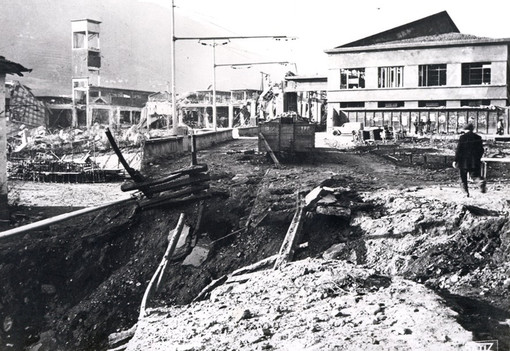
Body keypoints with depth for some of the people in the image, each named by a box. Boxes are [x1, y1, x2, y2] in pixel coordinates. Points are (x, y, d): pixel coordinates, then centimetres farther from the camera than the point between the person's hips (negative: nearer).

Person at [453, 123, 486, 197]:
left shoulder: (462, 137, -5)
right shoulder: (478, 137, 7)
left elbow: (458, 149, -8)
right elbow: (481, 150, 10)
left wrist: (455, 160, -4)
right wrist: (478, 158, 23)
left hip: (463, 161, -3)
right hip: (475, 161, 3)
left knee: (463, 178, 9)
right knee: (475, 175, 8)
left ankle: (466, 192, 3)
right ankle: (481, 181, -24)